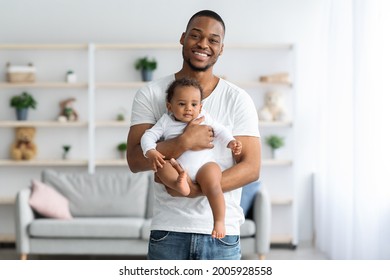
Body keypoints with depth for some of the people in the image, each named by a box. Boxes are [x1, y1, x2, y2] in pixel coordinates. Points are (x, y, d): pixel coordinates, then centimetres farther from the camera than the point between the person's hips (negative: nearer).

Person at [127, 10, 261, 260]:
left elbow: (251, 167, -5)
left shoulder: (238, 100, 1)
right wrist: (185, 142, -21)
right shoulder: (150, 95, 1)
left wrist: (197, 189, -18)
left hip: (221, 233, 0)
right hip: (167, 231, 0)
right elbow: (136, 160, -7)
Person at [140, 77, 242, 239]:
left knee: (212, 183, -31)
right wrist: (150, 152, -14)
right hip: (178, 168, 1)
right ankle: (179, 185, -56)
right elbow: (149, 136, 6)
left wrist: (231, 142, 2)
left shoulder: (204, 118, 15)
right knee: (161, 165, -30)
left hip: (204, 165, -1)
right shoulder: (166, 122, 12)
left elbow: (220, 131, 20)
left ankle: (219, 221, -24)